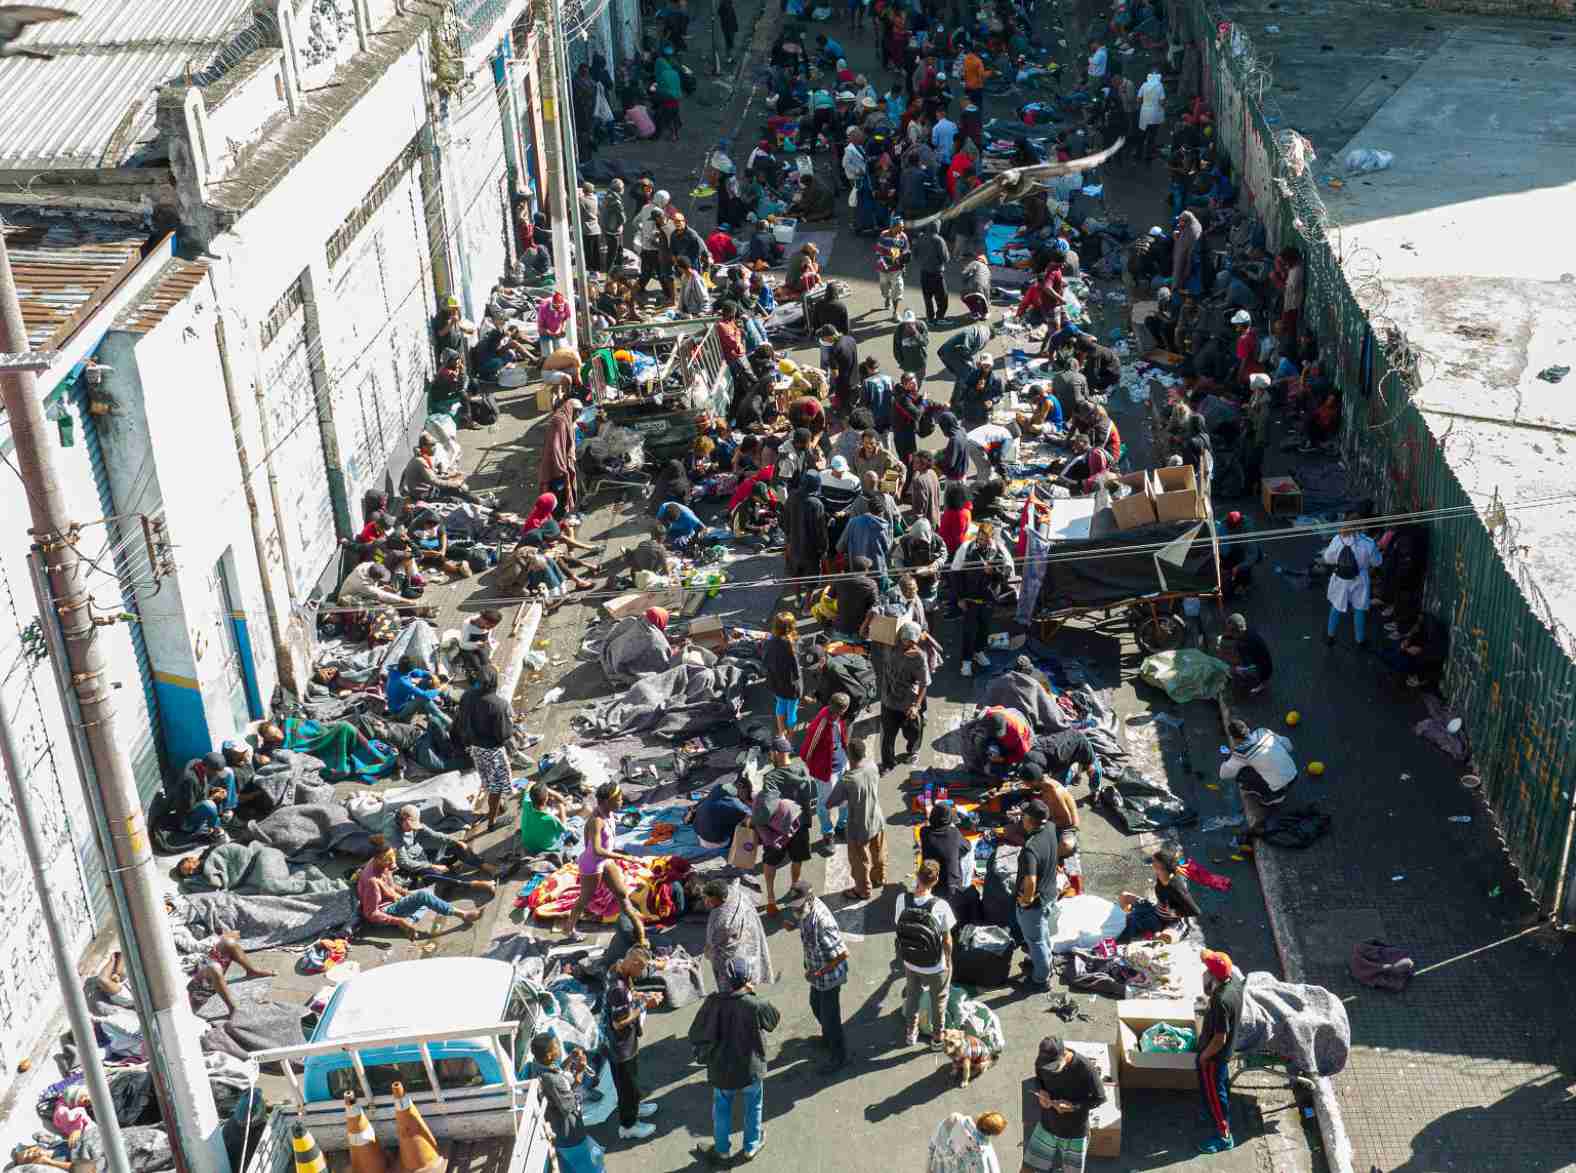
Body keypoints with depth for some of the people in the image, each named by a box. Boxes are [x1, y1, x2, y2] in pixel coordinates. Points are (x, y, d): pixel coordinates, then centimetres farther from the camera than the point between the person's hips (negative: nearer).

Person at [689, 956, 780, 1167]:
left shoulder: (712, 1002, -18)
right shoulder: (756, 1005, -27)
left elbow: (695, 1035, -10)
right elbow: (775, 1018, -5)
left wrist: (704, 1055, 6)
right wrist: (752, 994, -12)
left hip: (720, 1069, 2)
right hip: (750, 1069, -2)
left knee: (722, 1109, 25)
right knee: (753, 1107, 26)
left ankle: (723, 1149, 42)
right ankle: (751, 1146, 43)